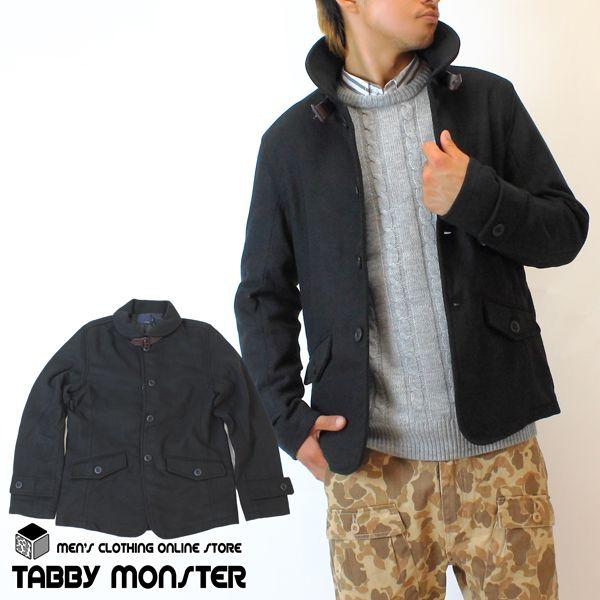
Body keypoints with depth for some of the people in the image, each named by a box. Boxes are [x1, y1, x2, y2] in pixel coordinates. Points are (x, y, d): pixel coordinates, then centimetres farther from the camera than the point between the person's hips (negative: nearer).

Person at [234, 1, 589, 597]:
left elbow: (566, 230, 5)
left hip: (497, 444, 1)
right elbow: (263, 293, 8)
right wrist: (288, 417, -1)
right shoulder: (292, 140, 4)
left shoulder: (488, 99, 6)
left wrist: (476, 198, -13)